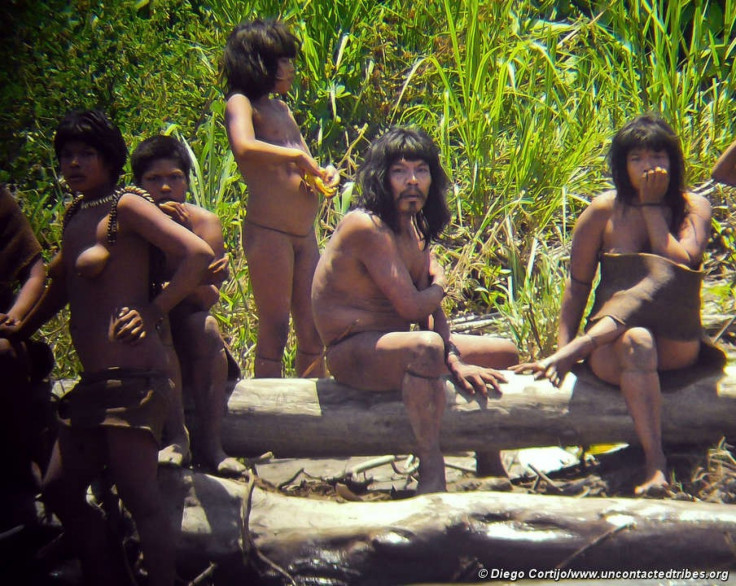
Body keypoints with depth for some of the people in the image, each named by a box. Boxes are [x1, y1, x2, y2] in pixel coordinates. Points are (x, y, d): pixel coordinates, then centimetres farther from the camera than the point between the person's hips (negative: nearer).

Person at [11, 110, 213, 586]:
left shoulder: (125, 206, -6)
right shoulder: (74, 216, 18)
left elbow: (200, 254, -15)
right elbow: (61, 287, 30)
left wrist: (152, 312, -12)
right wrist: (17, 333, 25)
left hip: (132, 373, -9)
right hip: (94, 381, 9)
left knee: (139, 496, -8)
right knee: (60, 489, 11)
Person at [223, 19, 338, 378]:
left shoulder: (282, 109, 20)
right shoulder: (241, 103, -5)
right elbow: (245, 149, -26)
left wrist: (323, 173, 2)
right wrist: (297, 156, -18)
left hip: (305, 235, 8)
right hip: (268, 232, -8)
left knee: (312, 330, 11)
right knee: (274, 329, -4)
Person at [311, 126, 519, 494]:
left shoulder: (413, 228, 9)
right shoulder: (368, 227, -20)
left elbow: (431, 309, 4)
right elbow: (412, 306, -23)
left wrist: (454, 362, -11)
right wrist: (439, 287, -1)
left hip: (392, 344, 10)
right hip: (352, 353, -10)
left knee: (505, 353, 13)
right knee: (427, 347, -41)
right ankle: (432, 476, -33)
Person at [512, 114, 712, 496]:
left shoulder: (693, 207, 6)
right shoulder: (604, 210, 5)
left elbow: (682, 266, -12)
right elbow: (578, 283, 5)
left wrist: (651, 207, -6)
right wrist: (563, 348, -5)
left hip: (675, 347, 0)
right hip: (611, 347, 0)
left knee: (663, 275, -31)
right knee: (635, 342, -38)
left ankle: (580, 345, -35)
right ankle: (655, 465, -45)